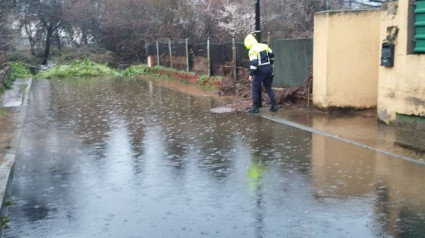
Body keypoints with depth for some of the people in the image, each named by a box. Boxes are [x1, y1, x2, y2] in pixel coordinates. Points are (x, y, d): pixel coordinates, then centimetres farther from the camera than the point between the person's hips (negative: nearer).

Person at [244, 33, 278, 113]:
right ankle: (274, 105, 14)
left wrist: (251, 74, -16)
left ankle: (255, 108, 3)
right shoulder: (264, 46, 8)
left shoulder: (252, 50, -13)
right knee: (268, 88, 15)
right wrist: (270, 64, 34)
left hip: (260, 71, -7)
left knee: (255, 89, 3)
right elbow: (272, 56, 18)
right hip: (268, 69, 7)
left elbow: (253, 63, -20)